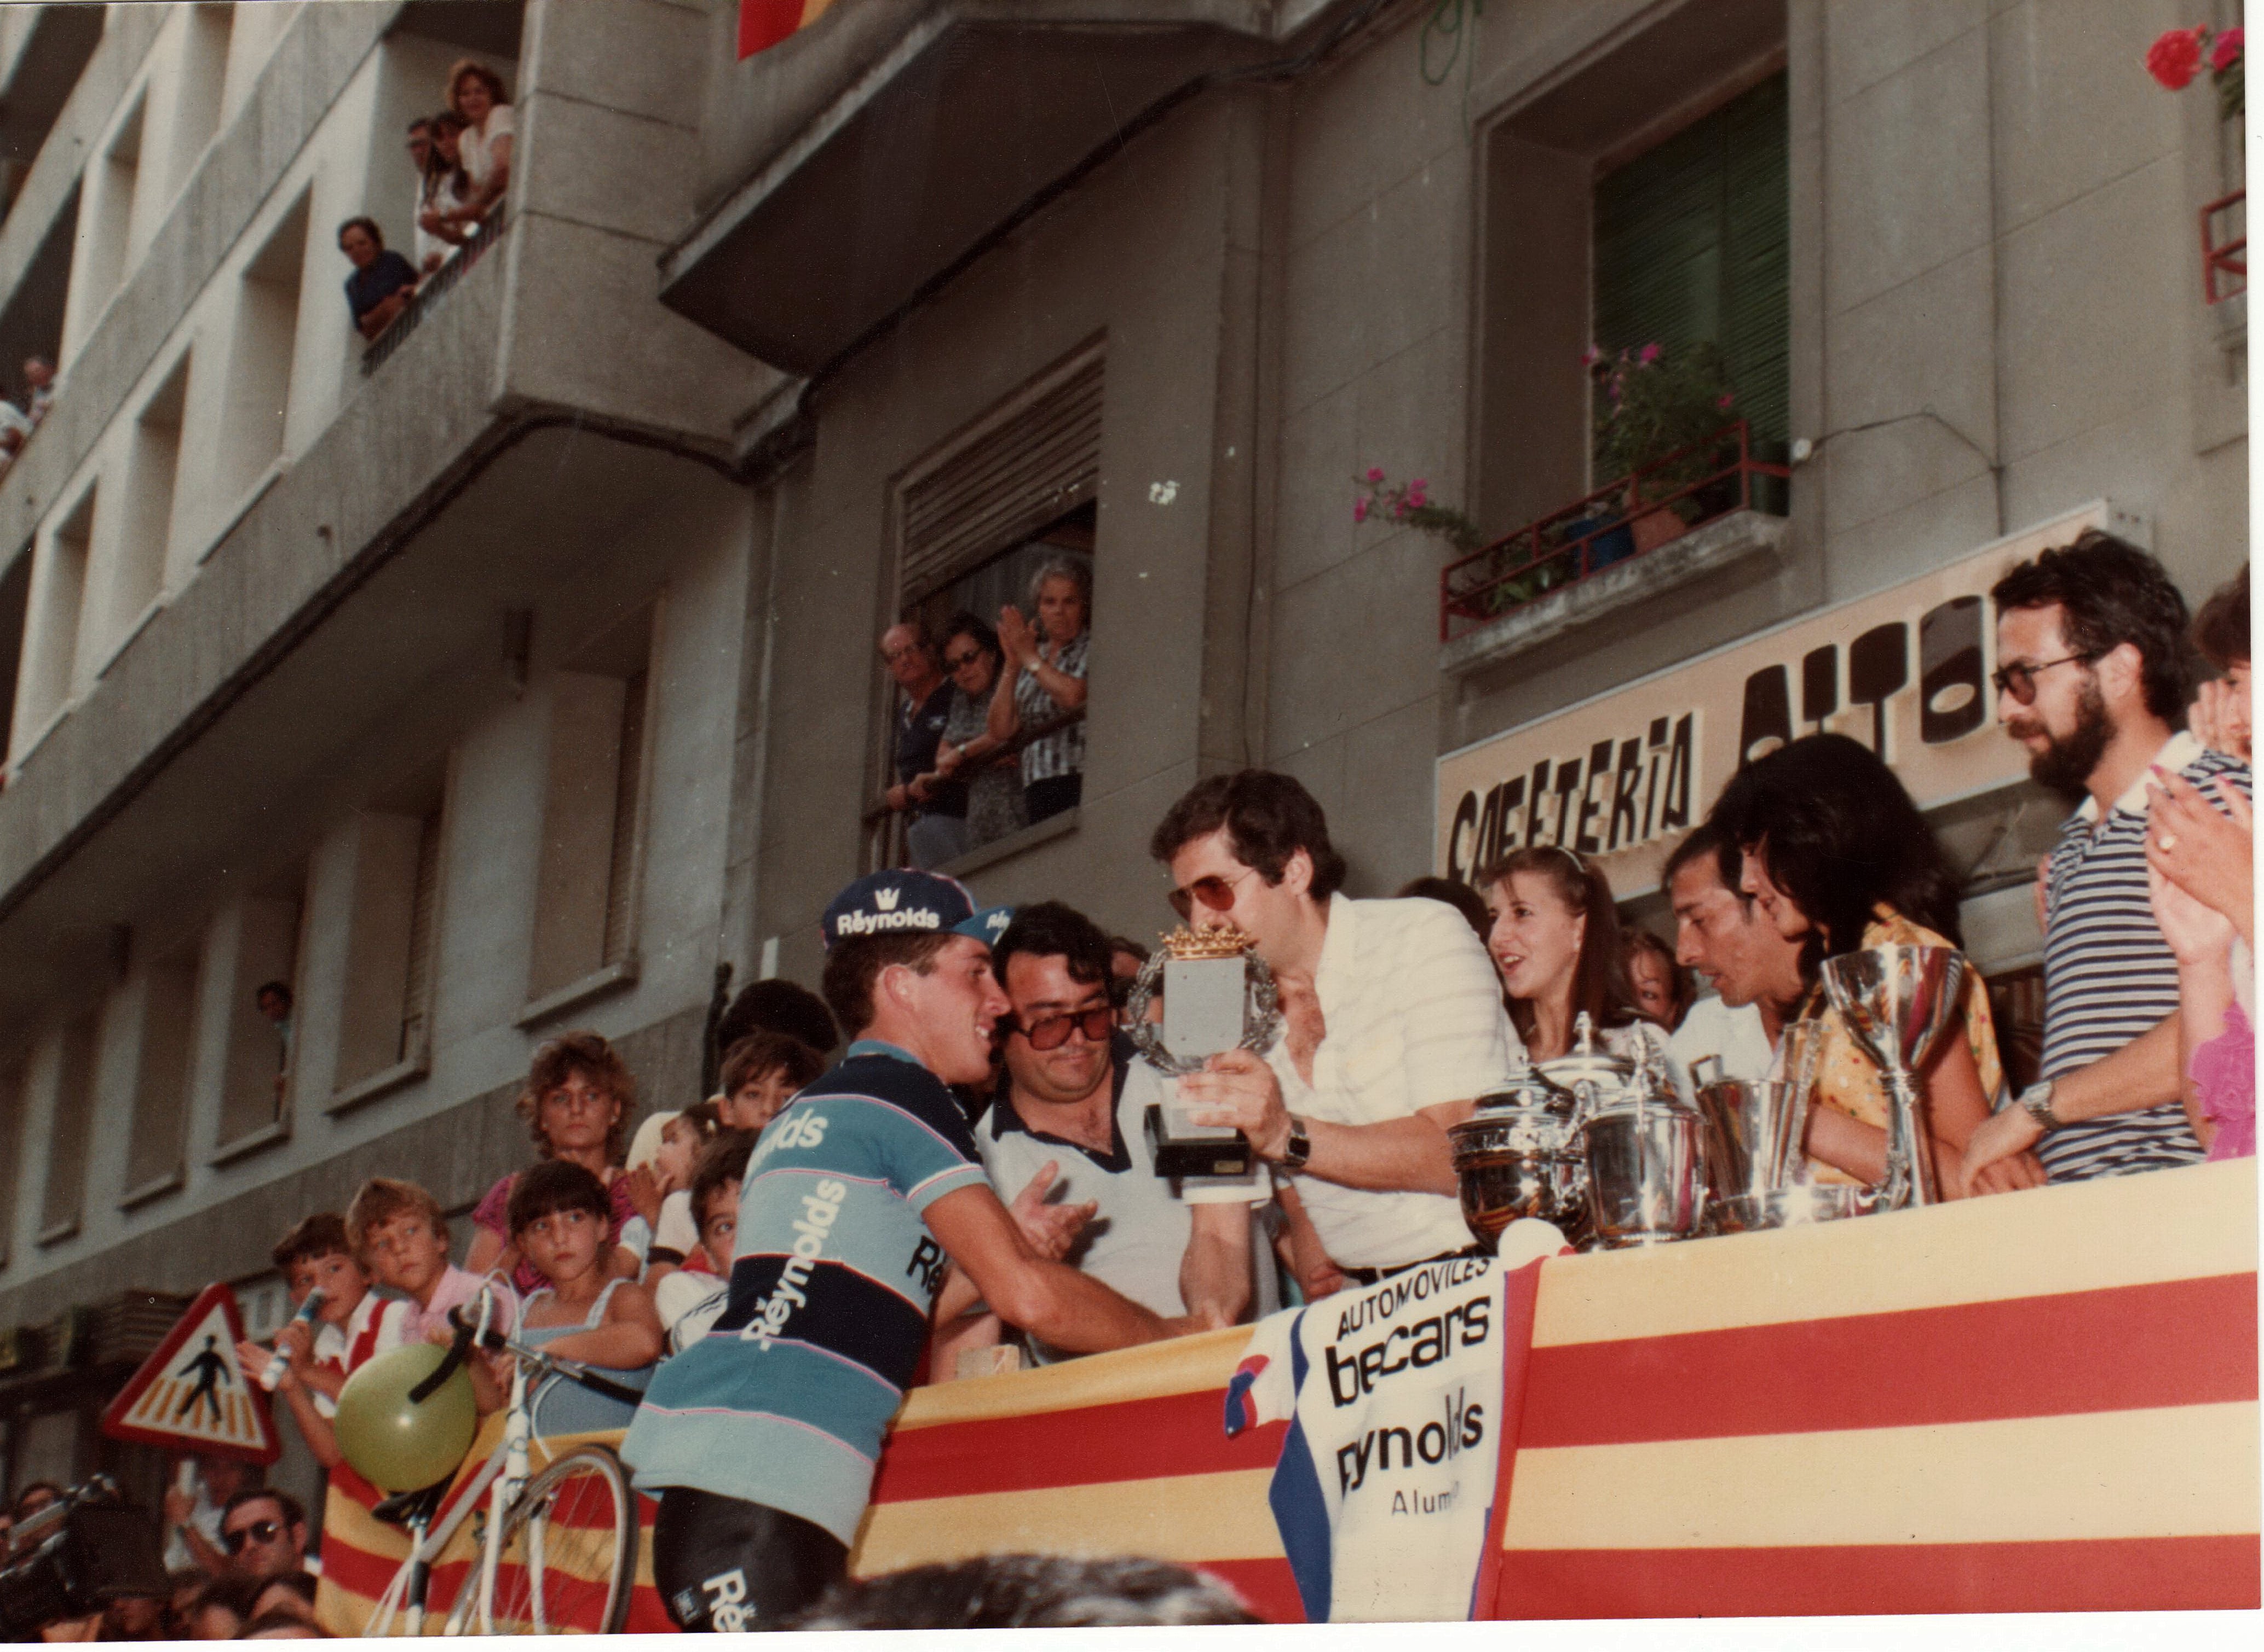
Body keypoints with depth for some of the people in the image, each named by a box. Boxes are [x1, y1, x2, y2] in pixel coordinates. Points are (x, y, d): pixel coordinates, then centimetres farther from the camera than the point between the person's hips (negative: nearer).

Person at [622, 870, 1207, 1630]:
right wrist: (1186, 1339, 4)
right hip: (761, 1475, -10)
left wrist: (1016, 1247, 23)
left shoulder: (806, 1112, 26)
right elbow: (1028, 1296, -10)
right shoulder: (901, 1092, -2)